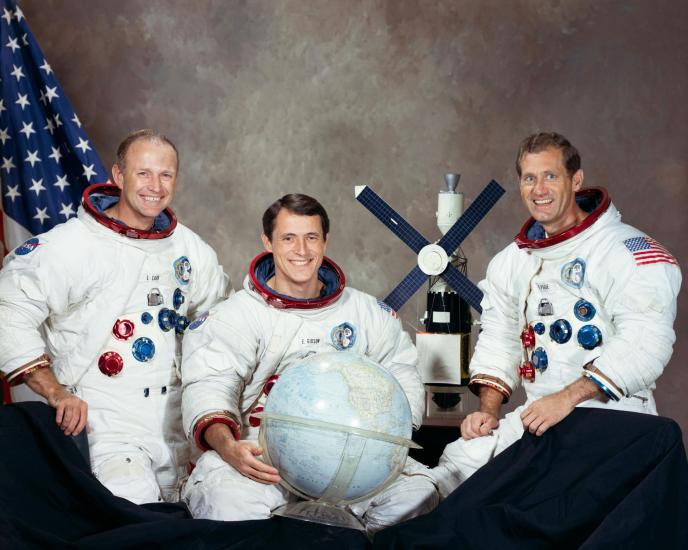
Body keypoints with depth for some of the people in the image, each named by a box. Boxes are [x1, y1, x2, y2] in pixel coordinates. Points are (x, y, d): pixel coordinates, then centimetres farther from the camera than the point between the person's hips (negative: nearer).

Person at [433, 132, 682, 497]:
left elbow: (645, 344, -19)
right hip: (536, 413, 7)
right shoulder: (510, 262, 16)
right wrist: (488, 410, 3)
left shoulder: (627, 251, -9)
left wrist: (566, 399, -24)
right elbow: (498, 341, 19)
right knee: (460, 460, -8)